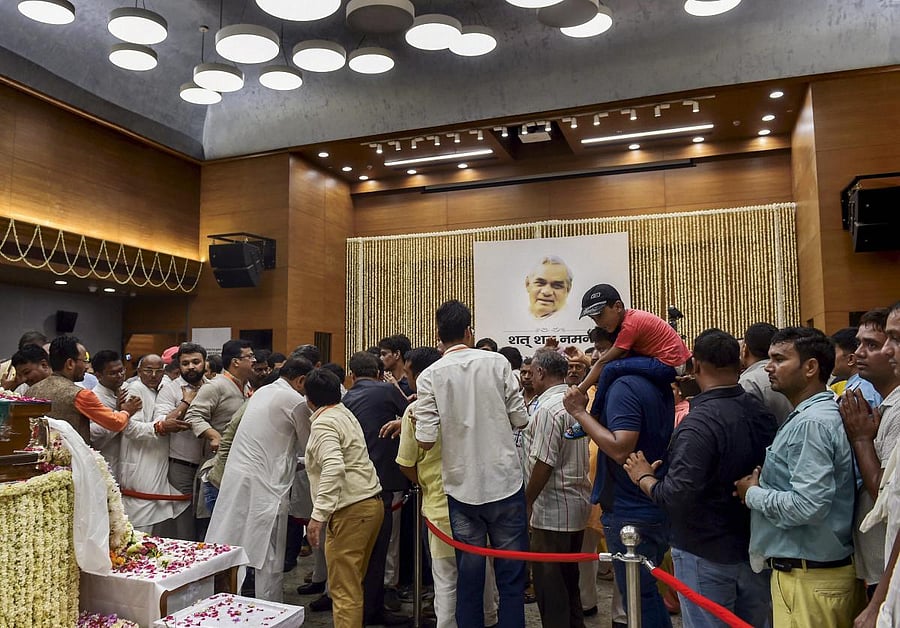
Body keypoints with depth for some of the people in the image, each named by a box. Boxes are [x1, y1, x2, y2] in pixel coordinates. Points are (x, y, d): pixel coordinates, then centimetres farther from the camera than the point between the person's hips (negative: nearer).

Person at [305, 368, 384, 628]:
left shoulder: (323, 423, -11)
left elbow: (333, 467, -26)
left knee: (344, 589, -4)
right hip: (372, 501, 10)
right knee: (354, 582, 19)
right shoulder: (345, 414, 17)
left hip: (350, 509, -9)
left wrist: (318, 514, -27)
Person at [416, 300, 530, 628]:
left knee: (469, 578, 12)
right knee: (511, 576, 11)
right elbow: (520, 419, -1)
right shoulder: (497, 362, -4)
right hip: (505, 482, 0)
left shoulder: (430, 376, -5)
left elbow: (426, 440, -10)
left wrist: (413, 418, 10)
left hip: (463, 487, 1)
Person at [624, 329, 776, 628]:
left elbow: (676, 495, -29)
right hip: (756, 548, 7)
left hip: (707, 557, -7)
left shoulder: (699, 422, -26)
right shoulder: (762, 412, -3)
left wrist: (644, 478, -12)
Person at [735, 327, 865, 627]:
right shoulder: (822, 413, 11)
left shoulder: (810, 423, -21)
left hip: (808, 578, -9)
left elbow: (808, 505, -28)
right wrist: (765, 484, 2)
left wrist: (752, 493, -14)